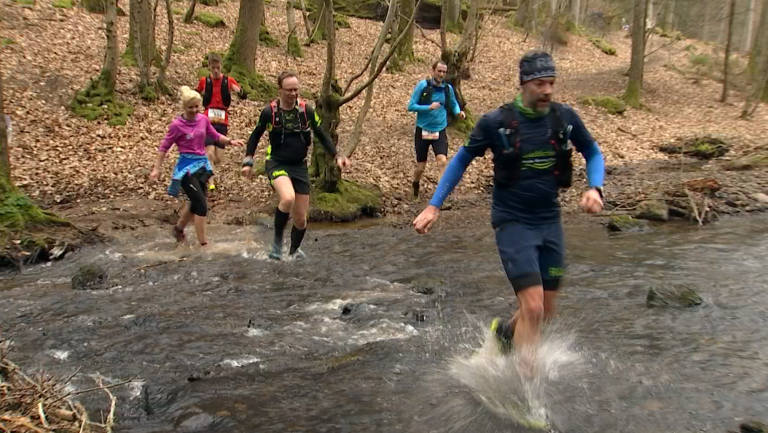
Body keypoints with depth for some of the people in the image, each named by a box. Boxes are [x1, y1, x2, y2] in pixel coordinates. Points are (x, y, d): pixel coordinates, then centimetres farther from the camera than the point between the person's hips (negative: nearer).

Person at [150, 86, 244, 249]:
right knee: (201, 205, -9)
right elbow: (164, 147, -5)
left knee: (196, 202, 20)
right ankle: (203, 244, 1)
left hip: (202, 164, 6)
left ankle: (179, 228, 45)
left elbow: (215, 136, 13)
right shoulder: (177, 125, -13)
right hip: (187, 167, -6)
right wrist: (157, 168, -7)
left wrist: (230, 141, -3)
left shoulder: (203, 119, 0)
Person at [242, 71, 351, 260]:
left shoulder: (306, 110, -3)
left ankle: (294, 250, 35)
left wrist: (337, 156, -5)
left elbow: (322, 135, 7)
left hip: (299, 166, 3)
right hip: (276, 163, -3)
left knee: (300, 218, 6)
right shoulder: (269, 112, -7)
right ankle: (277, 241, -12)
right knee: (288, 198, -34)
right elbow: (256, 136, 7)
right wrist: (248, 161, 1)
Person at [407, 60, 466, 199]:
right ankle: (415, 185, 40)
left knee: (442, 161, -21)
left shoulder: (448, 88, 0)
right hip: (422, 131, -1)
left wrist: (459, 112, -6)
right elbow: (411, 106, -10)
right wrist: (428, 107, -25)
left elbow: (453, 104, 17)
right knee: (421, 167, 9)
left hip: (440, 131, 1)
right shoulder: (422, 85, -9)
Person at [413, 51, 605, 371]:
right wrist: (434, 206, -4)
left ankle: (504, 333, 42)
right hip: (513, 223, -4)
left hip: (550, 222, 5)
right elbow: (461, 161, 0)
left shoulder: (565, 118, -3)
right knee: (533, 308, -15)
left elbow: (593, 154, 12)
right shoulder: (496, 122, -12)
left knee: (546, 312, 11)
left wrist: (594, 188, -8)